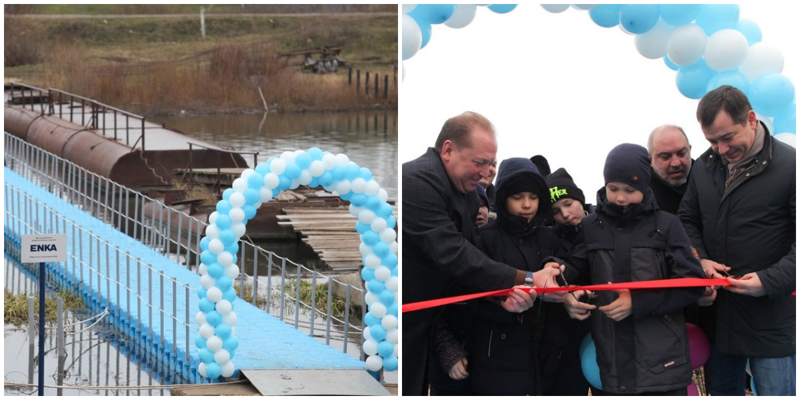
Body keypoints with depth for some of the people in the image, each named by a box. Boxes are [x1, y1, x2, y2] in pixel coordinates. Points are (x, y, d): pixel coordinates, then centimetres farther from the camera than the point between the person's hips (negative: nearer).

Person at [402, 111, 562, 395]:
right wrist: (525, 281, -25)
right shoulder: (417, 181, -21)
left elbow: (470, 259, 5)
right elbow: (453, 255, -27)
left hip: (422, 321, 10)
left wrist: (505, 295, -15)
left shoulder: (465, 191, 10)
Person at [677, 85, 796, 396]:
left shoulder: (789, 166, -12)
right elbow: (687, 220, 20)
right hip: (718, 312, 6)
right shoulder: (704, 167, 7)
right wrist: (699, 259, 1)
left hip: (772, 320, -6)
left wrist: (770, 280, -21)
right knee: (721, 391, 17)